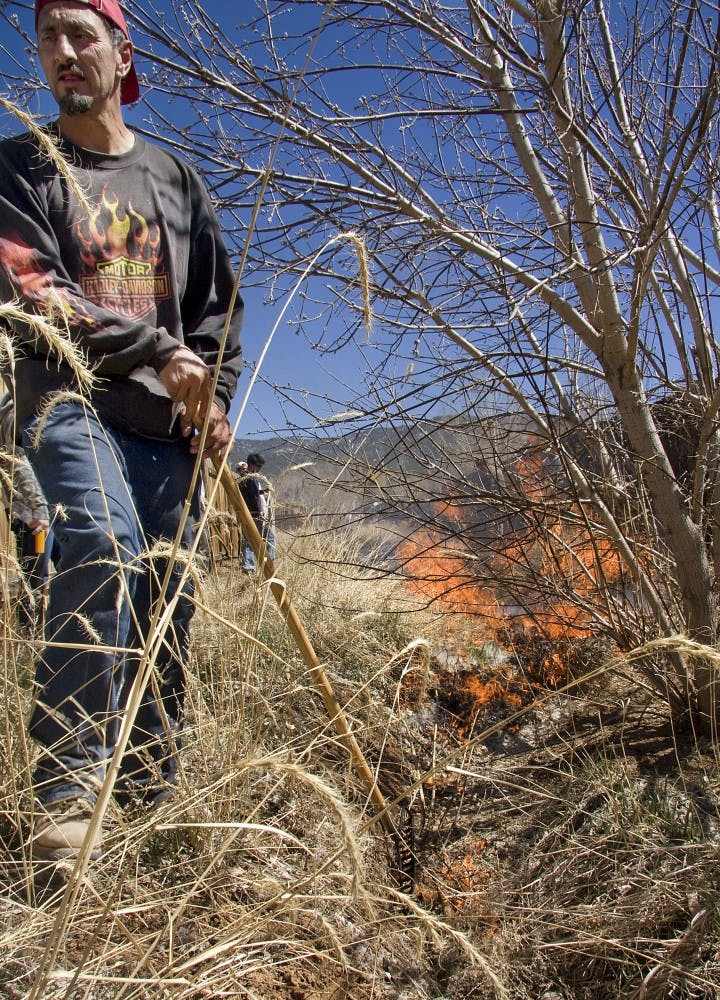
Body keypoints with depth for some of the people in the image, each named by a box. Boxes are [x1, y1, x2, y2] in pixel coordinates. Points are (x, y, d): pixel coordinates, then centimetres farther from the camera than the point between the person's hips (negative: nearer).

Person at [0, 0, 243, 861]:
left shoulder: (173, 176, 20)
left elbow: (217, 304, 18)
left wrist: (214, 401, 4)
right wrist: (161, 353, -12)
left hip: (167, 423, 4)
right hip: (70, 401, -3)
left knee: (165, 604, 1)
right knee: (107, 542, -31)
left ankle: (155, 789, 13)